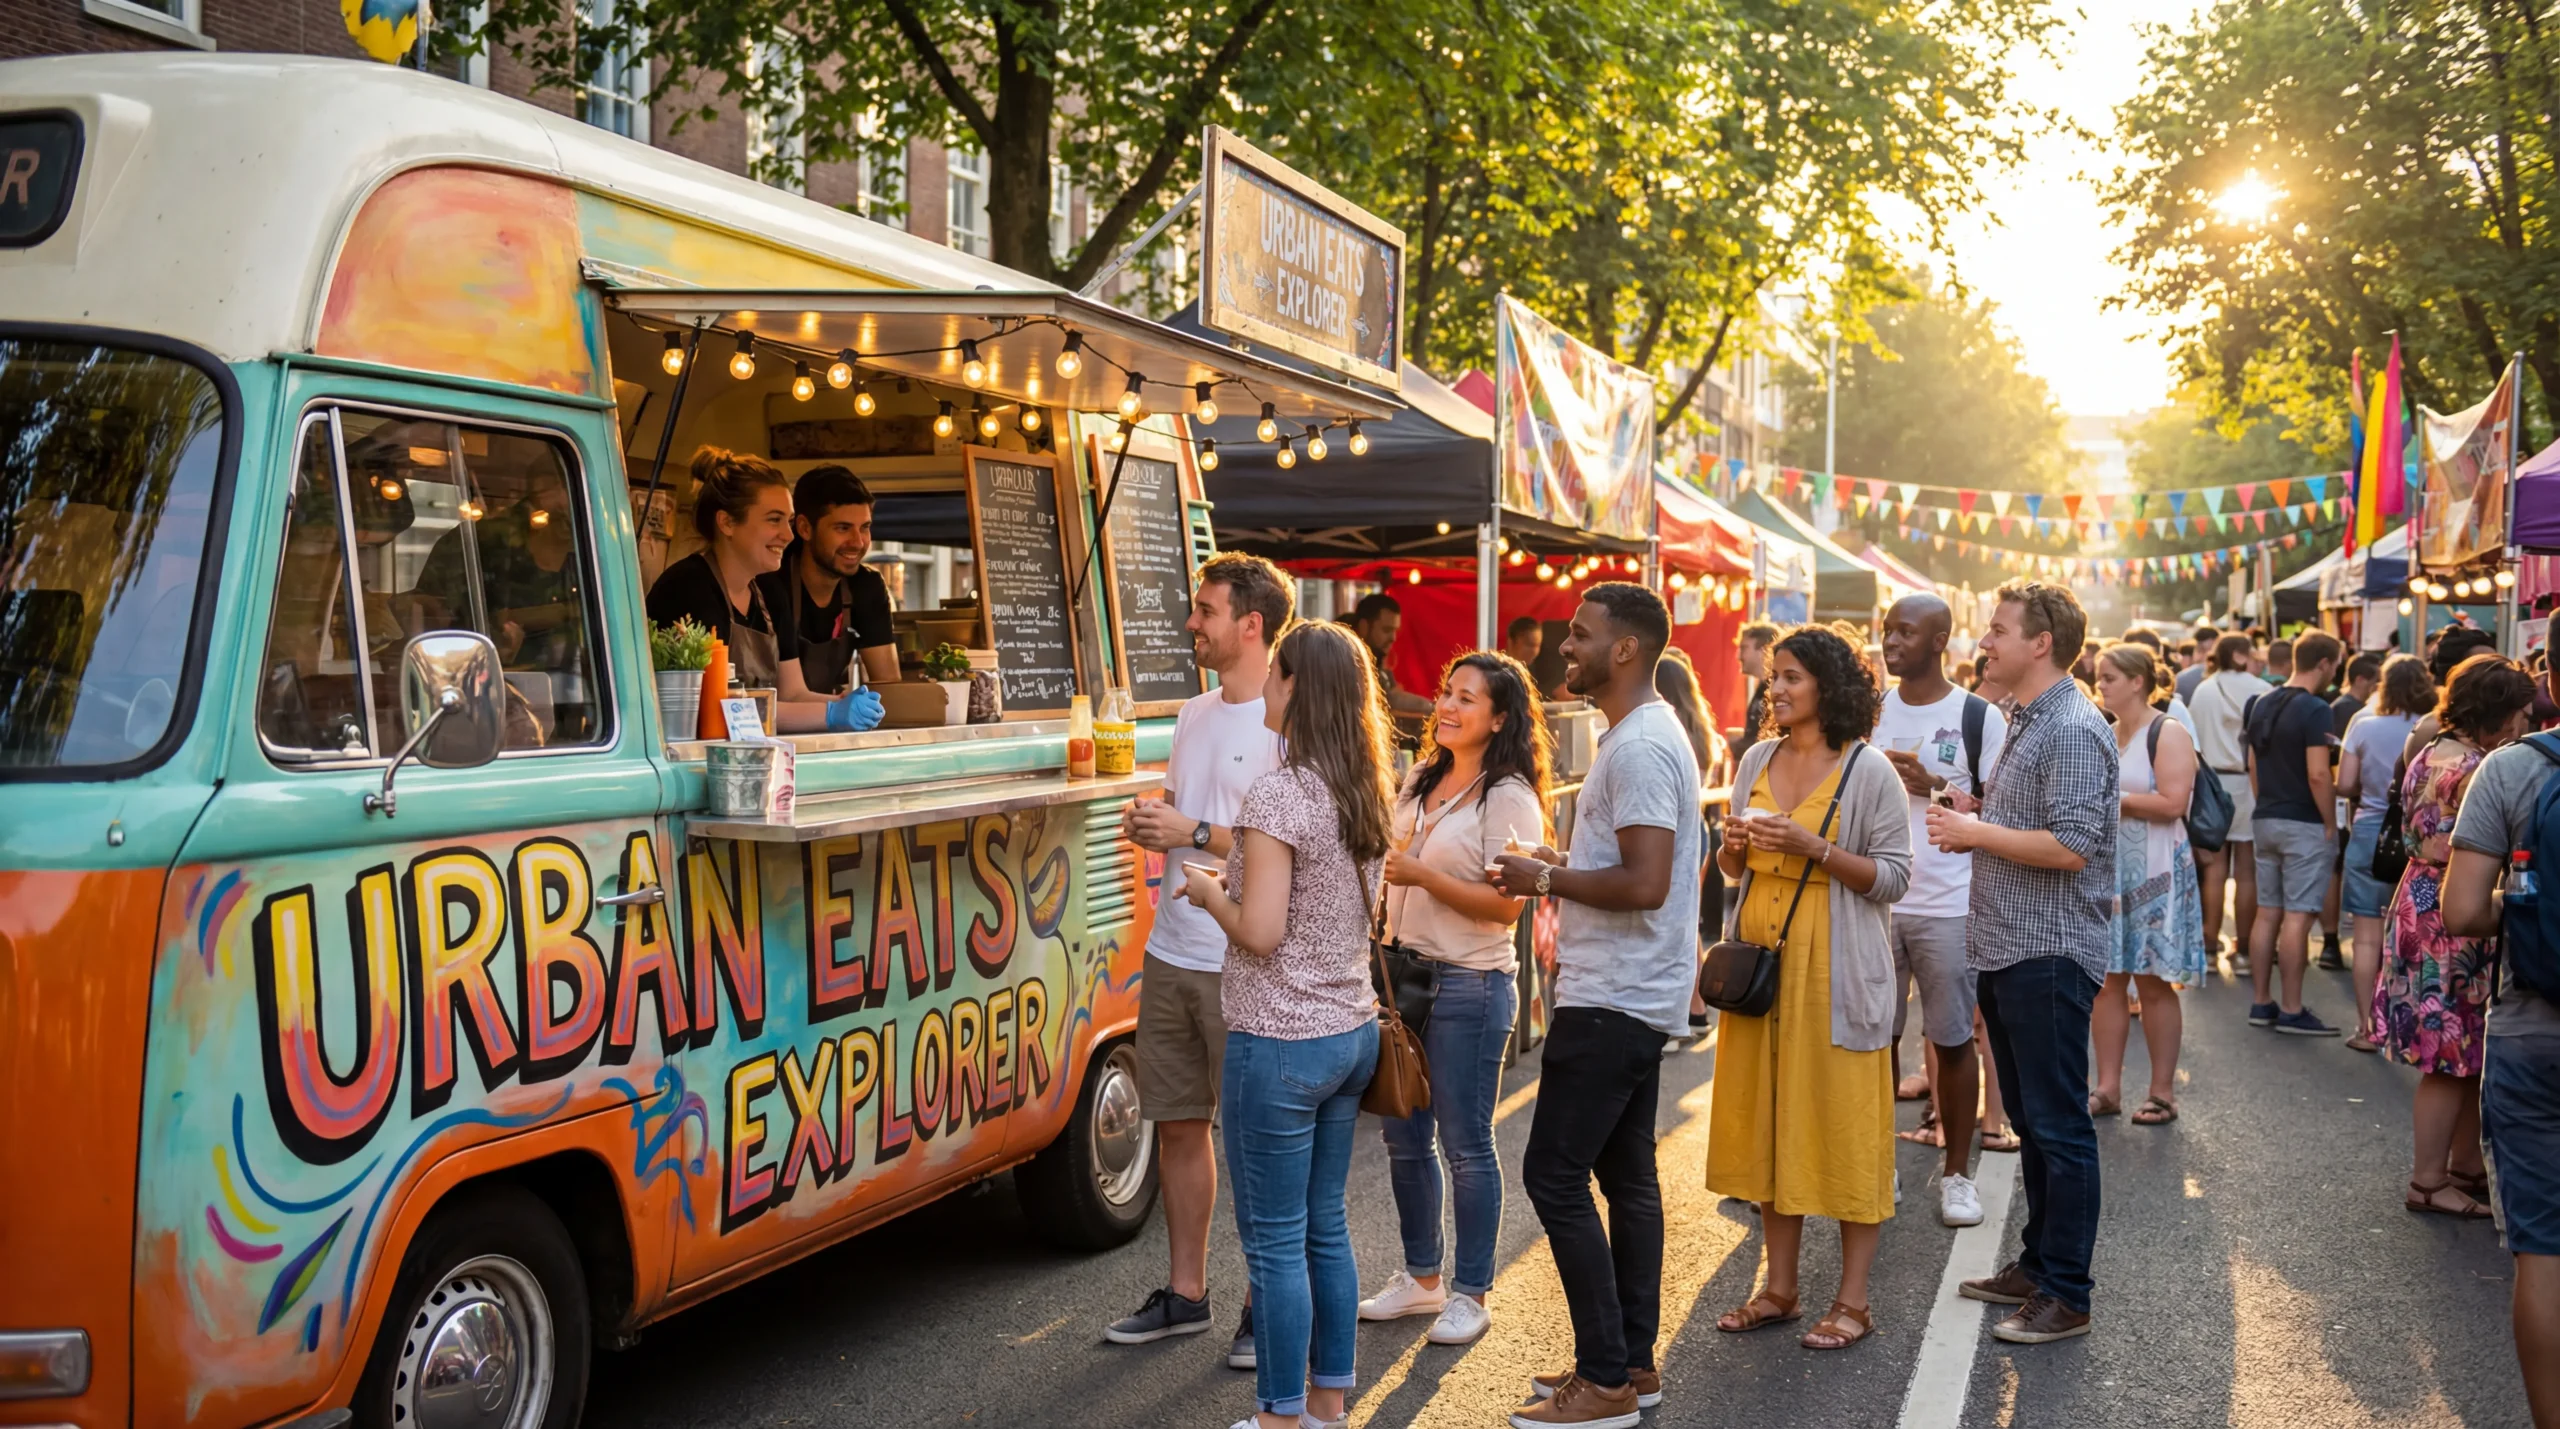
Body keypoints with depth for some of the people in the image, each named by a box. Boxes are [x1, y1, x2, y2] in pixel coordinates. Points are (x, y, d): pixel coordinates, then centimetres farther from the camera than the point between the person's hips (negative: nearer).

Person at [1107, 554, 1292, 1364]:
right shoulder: (1195, 713, 14)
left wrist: (1196, 832, -20)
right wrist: (1147, 826, 1)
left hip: (1242, 964, -8)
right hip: (1172, 953, 8)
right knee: (1177, 1124, 14)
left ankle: (1268, 1307, 13)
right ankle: (1185, 1294, 26)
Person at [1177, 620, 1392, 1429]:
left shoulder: (1279, 794, -18)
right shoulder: (1364, 793, 7)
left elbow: (1260, 933, -22)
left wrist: (1209, 894, -4)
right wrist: (1233, 872, 13)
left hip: (1280, 1043, -8)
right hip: (1353, 1030, 8)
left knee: (1275, 1242, 2)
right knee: (1325, 1226, 17)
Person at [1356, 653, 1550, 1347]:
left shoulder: (1509, 797, -12)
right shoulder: (1420, 779, 11)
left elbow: (1507, 904, -19)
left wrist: (1421, 875, -21)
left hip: (1470, 984, -7)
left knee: (1465, 1144, 0)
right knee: (1405, 1138, 13)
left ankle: (1469, 1295, 12)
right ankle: (1421, 1278, 27)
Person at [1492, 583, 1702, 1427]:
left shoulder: (1640, 746, -19)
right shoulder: (1640, 733, 14)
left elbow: (1646, 883, -26)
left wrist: (1545, 879, -15)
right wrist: (1557, 871, 12)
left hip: (1614, 1001, -11)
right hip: (1632, 996, 11)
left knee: (1555, 1176, -7)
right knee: (1626, 1176, 14)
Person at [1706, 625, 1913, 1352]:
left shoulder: (1869, 772, -6)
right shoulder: (1757, 760, 11)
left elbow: (1893, 877, -8)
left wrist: (1813, 848, -19)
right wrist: (1734, 846, -4)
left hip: (1835, 966, -6)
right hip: (1760, 955, 6)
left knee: (1844, 1123, -2)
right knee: (1766, 1117, 9)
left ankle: (1853, 1299, 8)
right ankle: (1779, 1286, 20)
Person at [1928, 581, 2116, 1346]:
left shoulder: (2074, 730, -16)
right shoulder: (2026, 723, 17)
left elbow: (2070, 846, -24)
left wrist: (1976, 832, -15)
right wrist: (1973, 818, 7)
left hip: (2050, 954, -10)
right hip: (2007, 949, 10)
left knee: (2059, 1125, -3)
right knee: (2030, 1119, 17)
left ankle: (2065, 1295, 3)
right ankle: (2038, 1264, 27)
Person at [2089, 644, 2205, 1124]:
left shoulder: (2167, 734, -7)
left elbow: (2172, 802, -19)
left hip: (2154, 872, -6)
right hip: (2105, 868, 6)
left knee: (2154, 983, -1)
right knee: (2106, 979, 4)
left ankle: (2163, 1093, 7)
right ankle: (2108, 1088, 10)